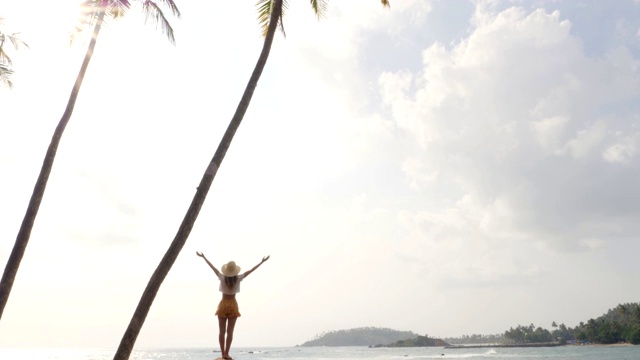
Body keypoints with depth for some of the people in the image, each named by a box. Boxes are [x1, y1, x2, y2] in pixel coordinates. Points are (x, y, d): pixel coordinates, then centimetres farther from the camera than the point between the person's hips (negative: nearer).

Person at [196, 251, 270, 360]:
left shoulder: (222, 278, -10)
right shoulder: (238, 279, -10)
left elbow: (213, 267, -1)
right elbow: (250, 270, -4)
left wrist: (203, 257, 10)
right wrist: (261, 262, 4)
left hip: (223, 305, 1)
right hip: (233, 306, -1)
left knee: (222, 332, 5)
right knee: (230, 332, 1)